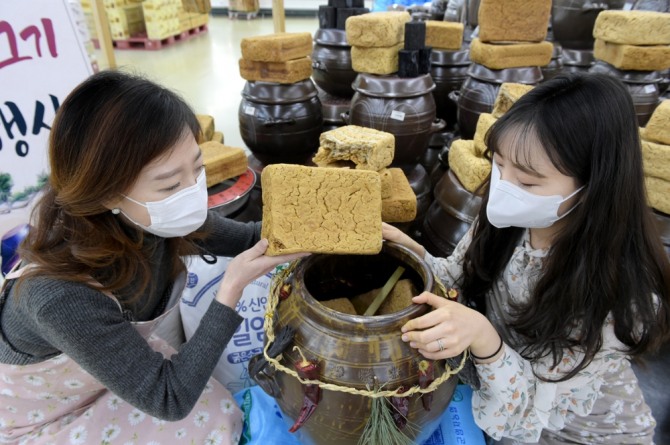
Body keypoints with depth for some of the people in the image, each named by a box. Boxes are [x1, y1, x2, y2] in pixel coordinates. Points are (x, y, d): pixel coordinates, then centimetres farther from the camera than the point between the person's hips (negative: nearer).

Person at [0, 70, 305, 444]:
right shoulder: (62, 296, -41)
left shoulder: (156, 222, -23)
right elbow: (168, 399, -30)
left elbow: (247, 240, -5)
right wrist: (233, 287, -35)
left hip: (124, 360, 5)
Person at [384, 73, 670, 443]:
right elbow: (458, 283, -2)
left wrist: (482, 338, -43)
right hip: (502, 399, 4)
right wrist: (411, 252, -20)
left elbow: (533, 407, -26)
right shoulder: (508, 221, -18)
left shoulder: (618, 293, -30)